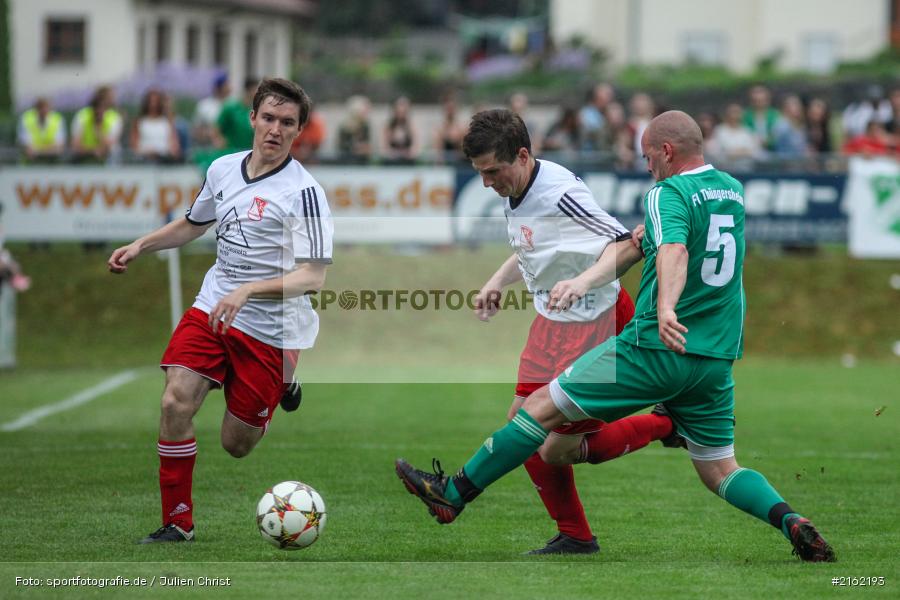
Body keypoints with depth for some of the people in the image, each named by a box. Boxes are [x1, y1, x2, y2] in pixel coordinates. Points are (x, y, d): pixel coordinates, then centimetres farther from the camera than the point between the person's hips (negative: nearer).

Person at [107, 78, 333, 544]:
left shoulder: (302, 191, -15)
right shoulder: (223, 169, 5)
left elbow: (313, 277, -20)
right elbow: (193, 224, 26)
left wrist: (248, 290, -30)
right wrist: (139, 246, 14)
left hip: (269, 329, -5)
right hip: (210, 309, 5)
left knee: (236, 445, 3)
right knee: (176, 402, -17)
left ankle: (283, 386, 35)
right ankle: (178, 522, -4)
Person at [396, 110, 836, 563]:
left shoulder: (669, 194, -9)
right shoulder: (733, 190, 16)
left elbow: (673, 251, -31)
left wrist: (666, 309, -48)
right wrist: (585, 281, 10)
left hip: (657, 349, -7)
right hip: (717, 359, 7)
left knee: (542, 406, 2)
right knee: (719, 471, 13)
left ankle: (452, 494, 6)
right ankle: (789, 521, -13)